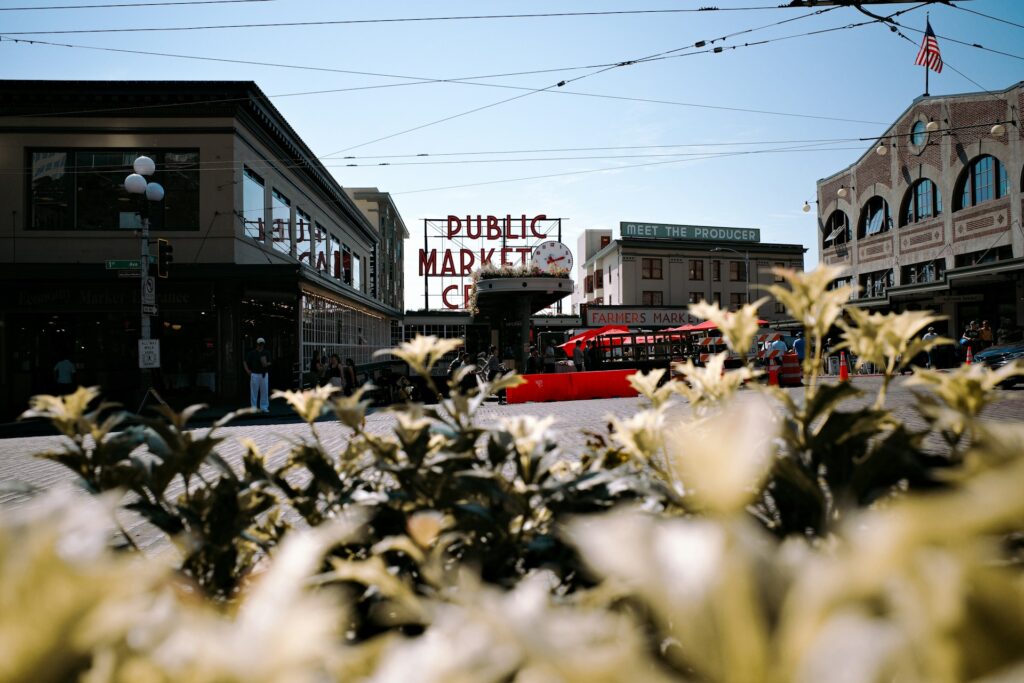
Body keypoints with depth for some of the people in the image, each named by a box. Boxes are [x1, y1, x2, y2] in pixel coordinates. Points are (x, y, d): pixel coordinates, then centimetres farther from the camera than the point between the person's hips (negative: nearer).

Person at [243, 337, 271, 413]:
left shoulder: (266, 353, 7)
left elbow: (269, 363, 4)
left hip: (264, 374, 2)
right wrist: (248, 371, -2)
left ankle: (264, 407, 12)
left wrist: (266, 364, -17)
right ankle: (254, 408, 6)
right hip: (255, 374, -2)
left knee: (265, 391, 4)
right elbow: (245, 362, 6)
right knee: (254, 391, 0)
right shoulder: (252, 353, 2)